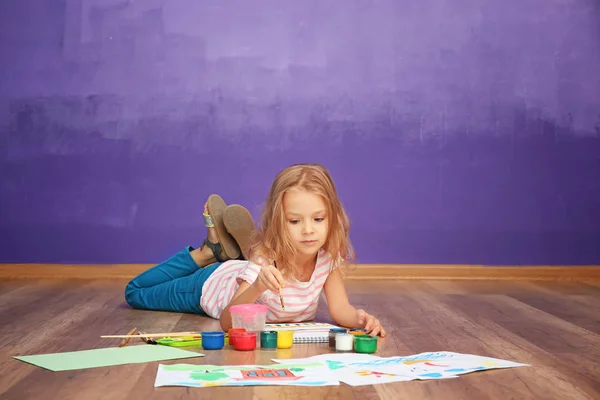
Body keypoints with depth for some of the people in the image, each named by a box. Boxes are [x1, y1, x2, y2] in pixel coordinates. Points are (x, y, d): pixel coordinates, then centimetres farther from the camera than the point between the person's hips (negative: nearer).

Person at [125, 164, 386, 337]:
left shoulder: (328, 257, -31)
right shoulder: (265, 261, -44)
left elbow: (341, 310, -28)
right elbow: (227, 322, -44)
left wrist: (360, 318, -51)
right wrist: (258, 287, -63)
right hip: (212, 284, -4)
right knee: (135, 293, 16)